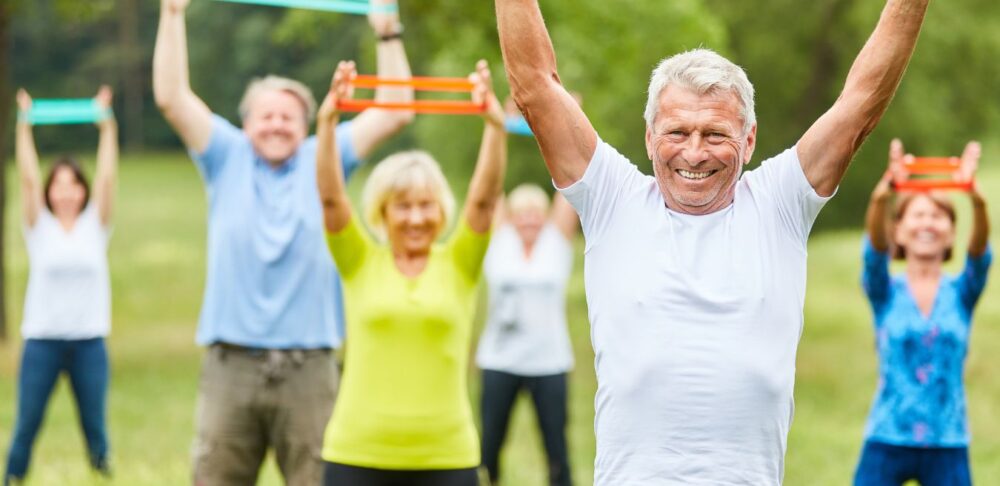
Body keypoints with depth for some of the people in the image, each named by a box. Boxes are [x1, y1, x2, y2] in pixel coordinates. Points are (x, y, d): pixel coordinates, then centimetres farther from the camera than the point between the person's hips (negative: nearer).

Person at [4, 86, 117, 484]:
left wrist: (107, 127, -11)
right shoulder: (40, 228, 4)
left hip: (89, 339, 1)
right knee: (26, 426, 1)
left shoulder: (95, 226, 5)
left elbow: (107, 177, -4)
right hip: (42, 337, -1)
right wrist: (24, 128, -13)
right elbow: (28, 178, -6)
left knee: (95, 428, 4)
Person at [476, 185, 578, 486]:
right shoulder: (499, 243, 4)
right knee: (489, 446, 6)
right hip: (500, 361, 0)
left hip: (549, 362, 0)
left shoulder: (557, 242, 4)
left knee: (557, 448, 2)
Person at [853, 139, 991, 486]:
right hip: (887, 441, -1)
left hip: (948, 446, 1)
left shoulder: (962, 293, 6)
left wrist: (976, 197, -36)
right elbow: (875, 249, -16)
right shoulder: (885, 292, 3)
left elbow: (980, 253, -14)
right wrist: (883, 193, -38)